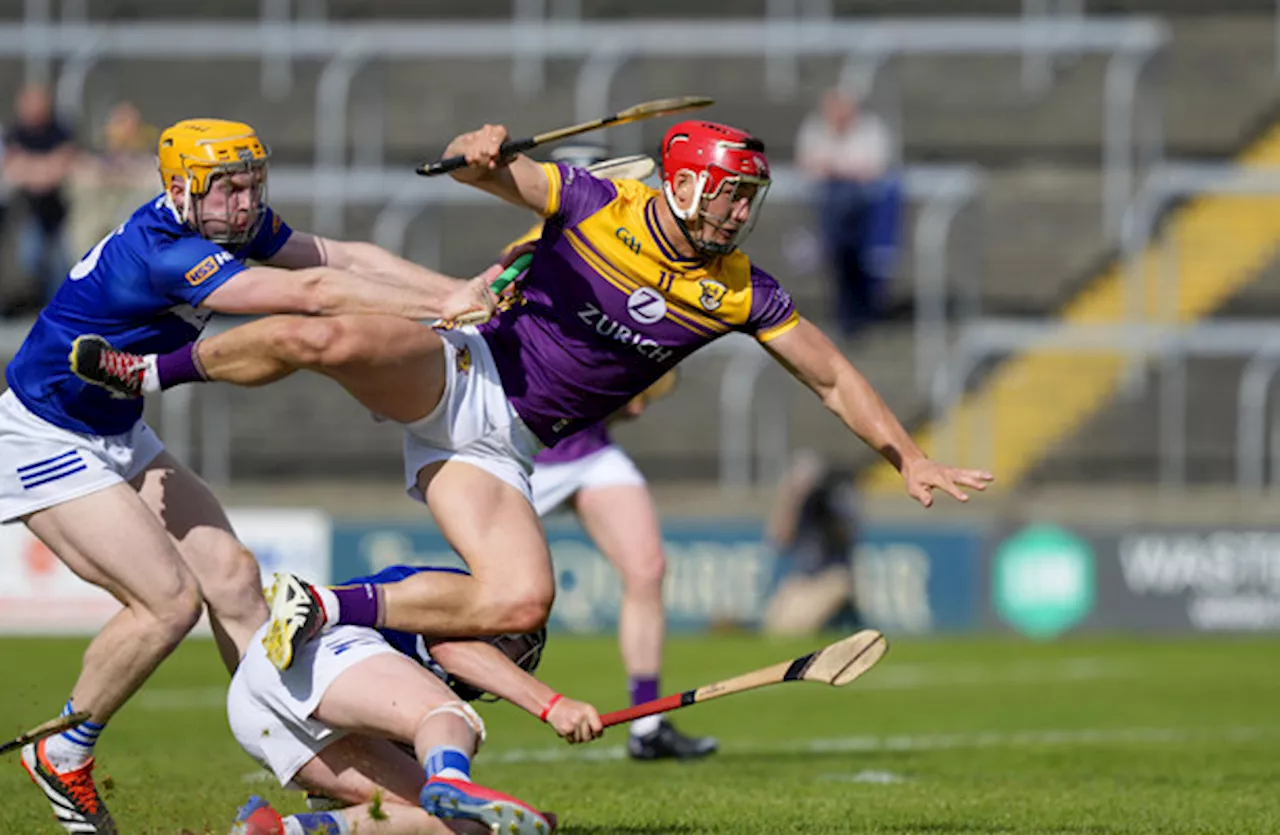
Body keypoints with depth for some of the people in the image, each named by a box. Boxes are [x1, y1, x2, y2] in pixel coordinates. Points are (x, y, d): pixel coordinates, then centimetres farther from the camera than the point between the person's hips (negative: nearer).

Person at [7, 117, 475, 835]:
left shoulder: (235, 224, -3)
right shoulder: (161, 254, -32)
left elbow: (346, 259, 0)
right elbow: (309, 292, -37)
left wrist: (467, 290, -11)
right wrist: (445, 307, -37)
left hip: (119, 438, 9)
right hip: (42, 443, -9)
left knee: (232, 577, 0)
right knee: (169, 600, -16)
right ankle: (63, 758, 4)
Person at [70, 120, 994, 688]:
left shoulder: (738, 292, 1)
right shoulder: (596, 203, -8)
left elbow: (833, 376, 8)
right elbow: (485, 170, -11)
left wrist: (911, 458, 1)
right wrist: (483, 153, -36)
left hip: (501, 446, 4)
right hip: (451, 374, -3)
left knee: (521, 602, -23)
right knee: (326, 340, -35)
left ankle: (326, 607, -10)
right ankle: (151, 371, -7)